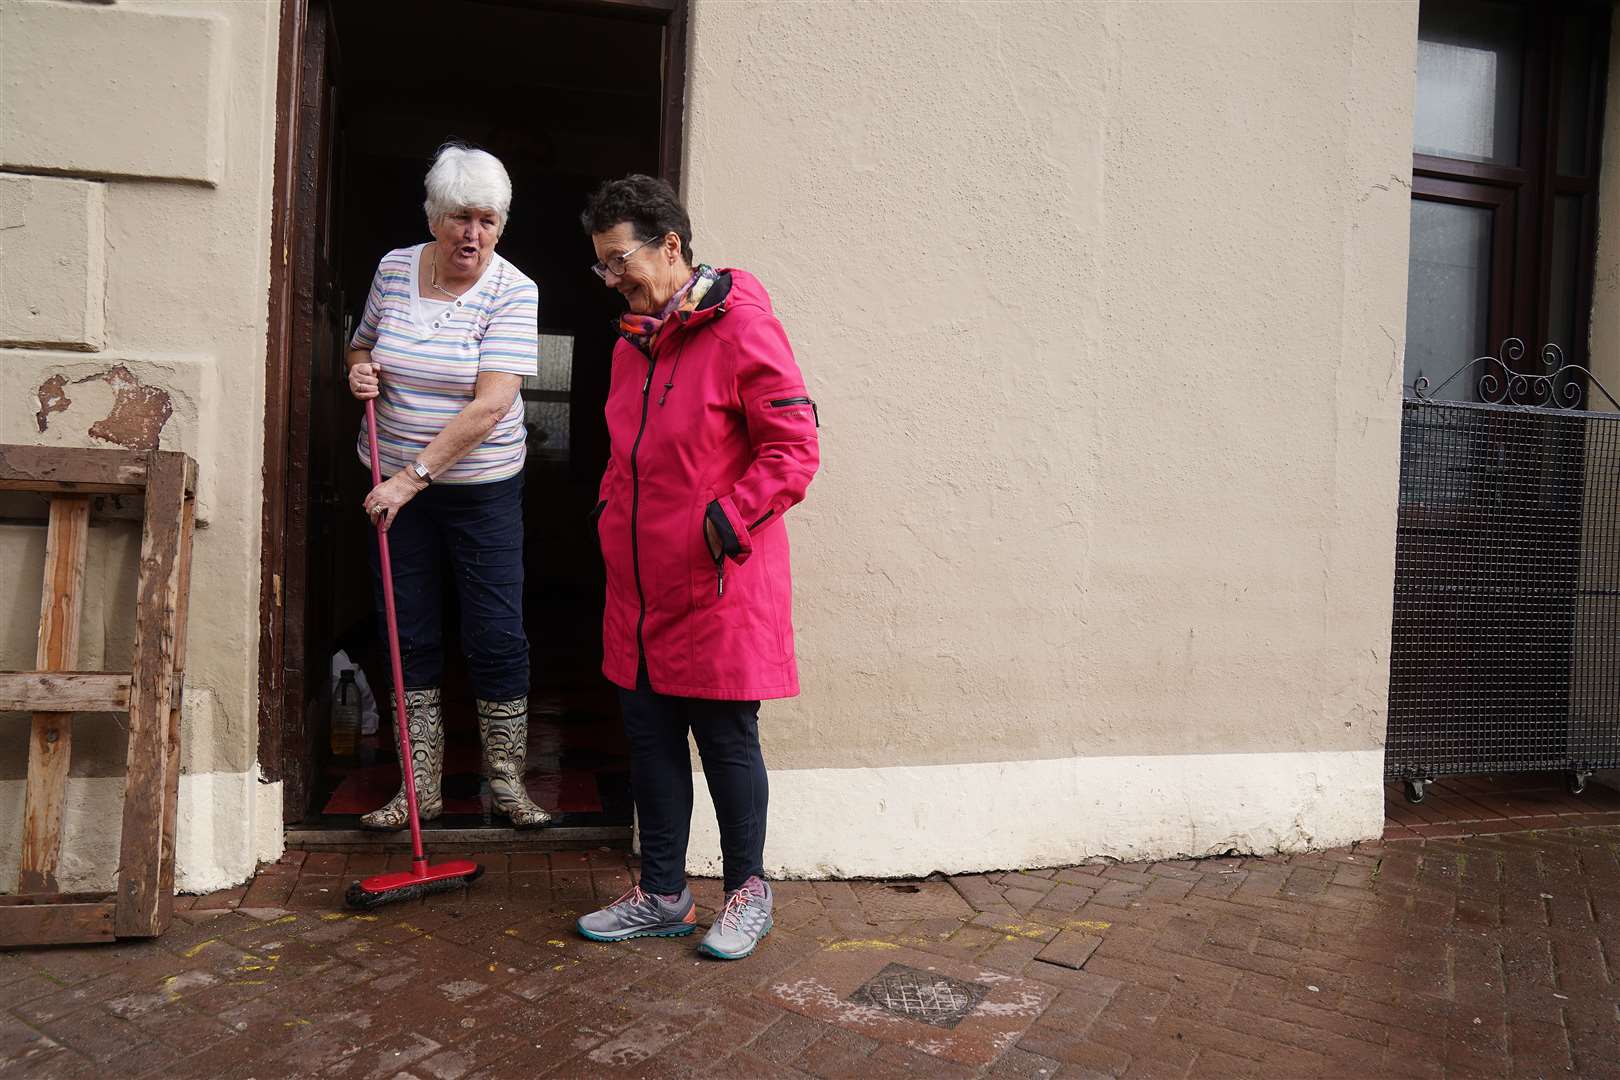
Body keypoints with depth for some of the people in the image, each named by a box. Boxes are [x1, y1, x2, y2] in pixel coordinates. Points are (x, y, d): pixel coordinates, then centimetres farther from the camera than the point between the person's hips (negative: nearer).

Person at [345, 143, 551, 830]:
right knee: (408, 638, 8)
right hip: (395, 486, 4)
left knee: (497, 639, -1)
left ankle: (506, 783, 16)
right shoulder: (394, 269, 2)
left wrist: (413, 477, -23)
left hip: (482, 489, -4)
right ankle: (421, 790, 21)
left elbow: (490, 406, -20)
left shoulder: (512, 292, -11)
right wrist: (359, 369, -5)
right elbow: (362, 344, 20)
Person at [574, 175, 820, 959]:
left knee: (726, 742, 5)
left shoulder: (741, 329, -12)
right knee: (650, 740, 14)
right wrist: (610, 512, 13)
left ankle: (747, 893, 26)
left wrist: (725, 523, -19)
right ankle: (662, 896, 30)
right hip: (640, 587, 8)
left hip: (719, 590, -8)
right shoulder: (633, 342, 14)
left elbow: (793, 448, -15)